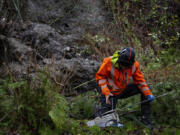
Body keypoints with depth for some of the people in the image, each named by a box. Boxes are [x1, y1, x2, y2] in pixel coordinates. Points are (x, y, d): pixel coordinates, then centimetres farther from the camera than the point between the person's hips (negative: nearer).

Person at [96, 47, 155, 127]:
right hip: (111, 93, -4)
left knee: (144, 90, -10)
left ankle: (146, 118, -1)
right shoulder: (109, 62, -26)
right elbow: (100, 76, -17)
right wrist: (106, 93, -26)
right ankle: (101, 108, 27)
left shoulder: (134, 65, -16)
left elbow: (140, 80, -8)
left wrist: (148, 94, -20)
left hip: (124, 90, 4)